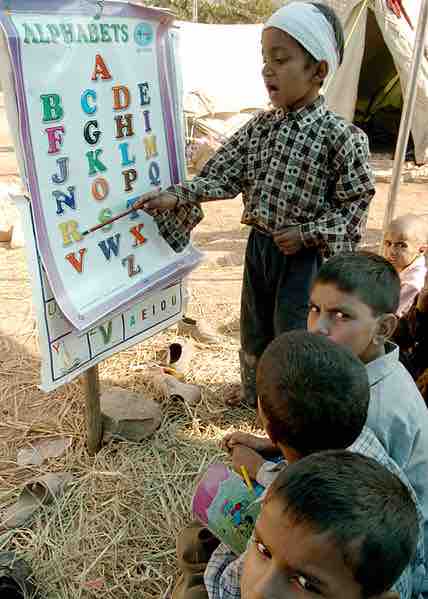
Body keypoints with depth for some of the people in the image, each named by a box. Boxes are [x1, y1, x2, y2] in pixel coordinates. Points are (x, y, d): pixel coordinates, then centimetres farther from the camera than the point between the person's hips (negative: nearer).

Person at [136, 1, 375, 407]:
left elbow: (356, 202, -12)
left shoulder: (339, 136, -16)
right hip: (259, 244, 6)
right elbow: (222, 174, -1)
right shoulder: (260, 127, 0)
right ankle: (254, 392, 45)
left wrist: (307, 234, -18)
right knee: (254, 328, 21)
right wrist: (177, 196, -13)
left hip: (302, 254, -6)